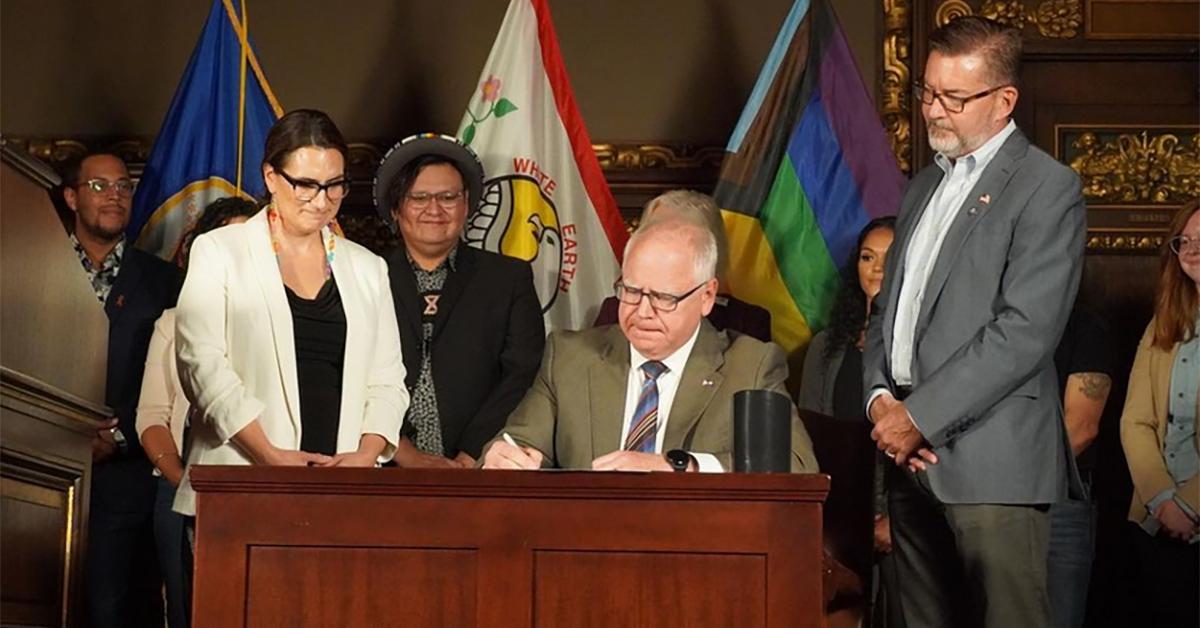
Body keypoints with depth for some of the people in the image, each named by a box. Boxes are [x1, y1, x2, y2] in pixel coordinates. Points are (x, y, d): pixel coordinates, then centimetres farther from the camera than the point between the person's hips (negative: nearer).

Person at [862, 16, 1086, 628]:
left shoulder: (1046, 187, -5)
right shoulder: (925, 186, 20)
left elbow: (1024, 332, -14)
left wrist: (919, 416, -14)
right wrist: (879, 395, 2)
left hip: (990, 461, -7)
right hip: (912, 460, 7)